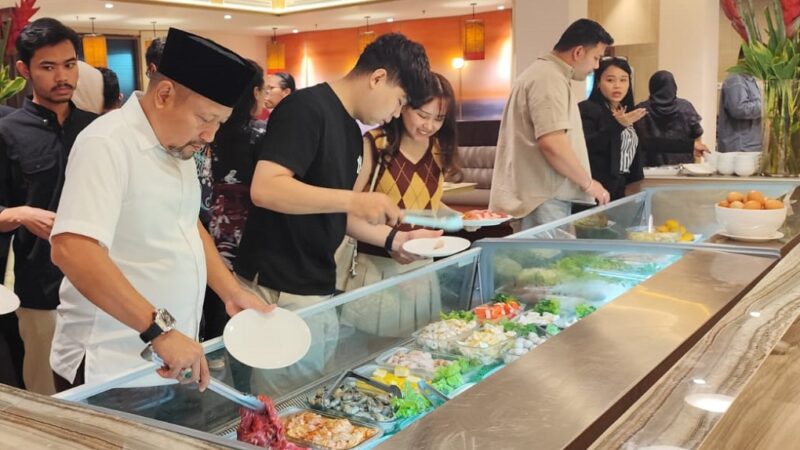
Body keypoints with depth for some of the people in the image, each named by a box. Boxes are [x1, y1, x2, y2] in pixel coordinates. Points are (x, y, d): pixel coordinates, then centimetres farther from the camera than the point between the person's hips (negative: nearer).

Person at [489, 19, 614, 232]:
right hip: (542, 200, -10)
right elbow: (552, 143, -25)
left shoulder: (545, 73, 20)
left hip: (542, 196, 10)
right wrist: (588, 183, -12)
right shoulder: (550, 79, -14)